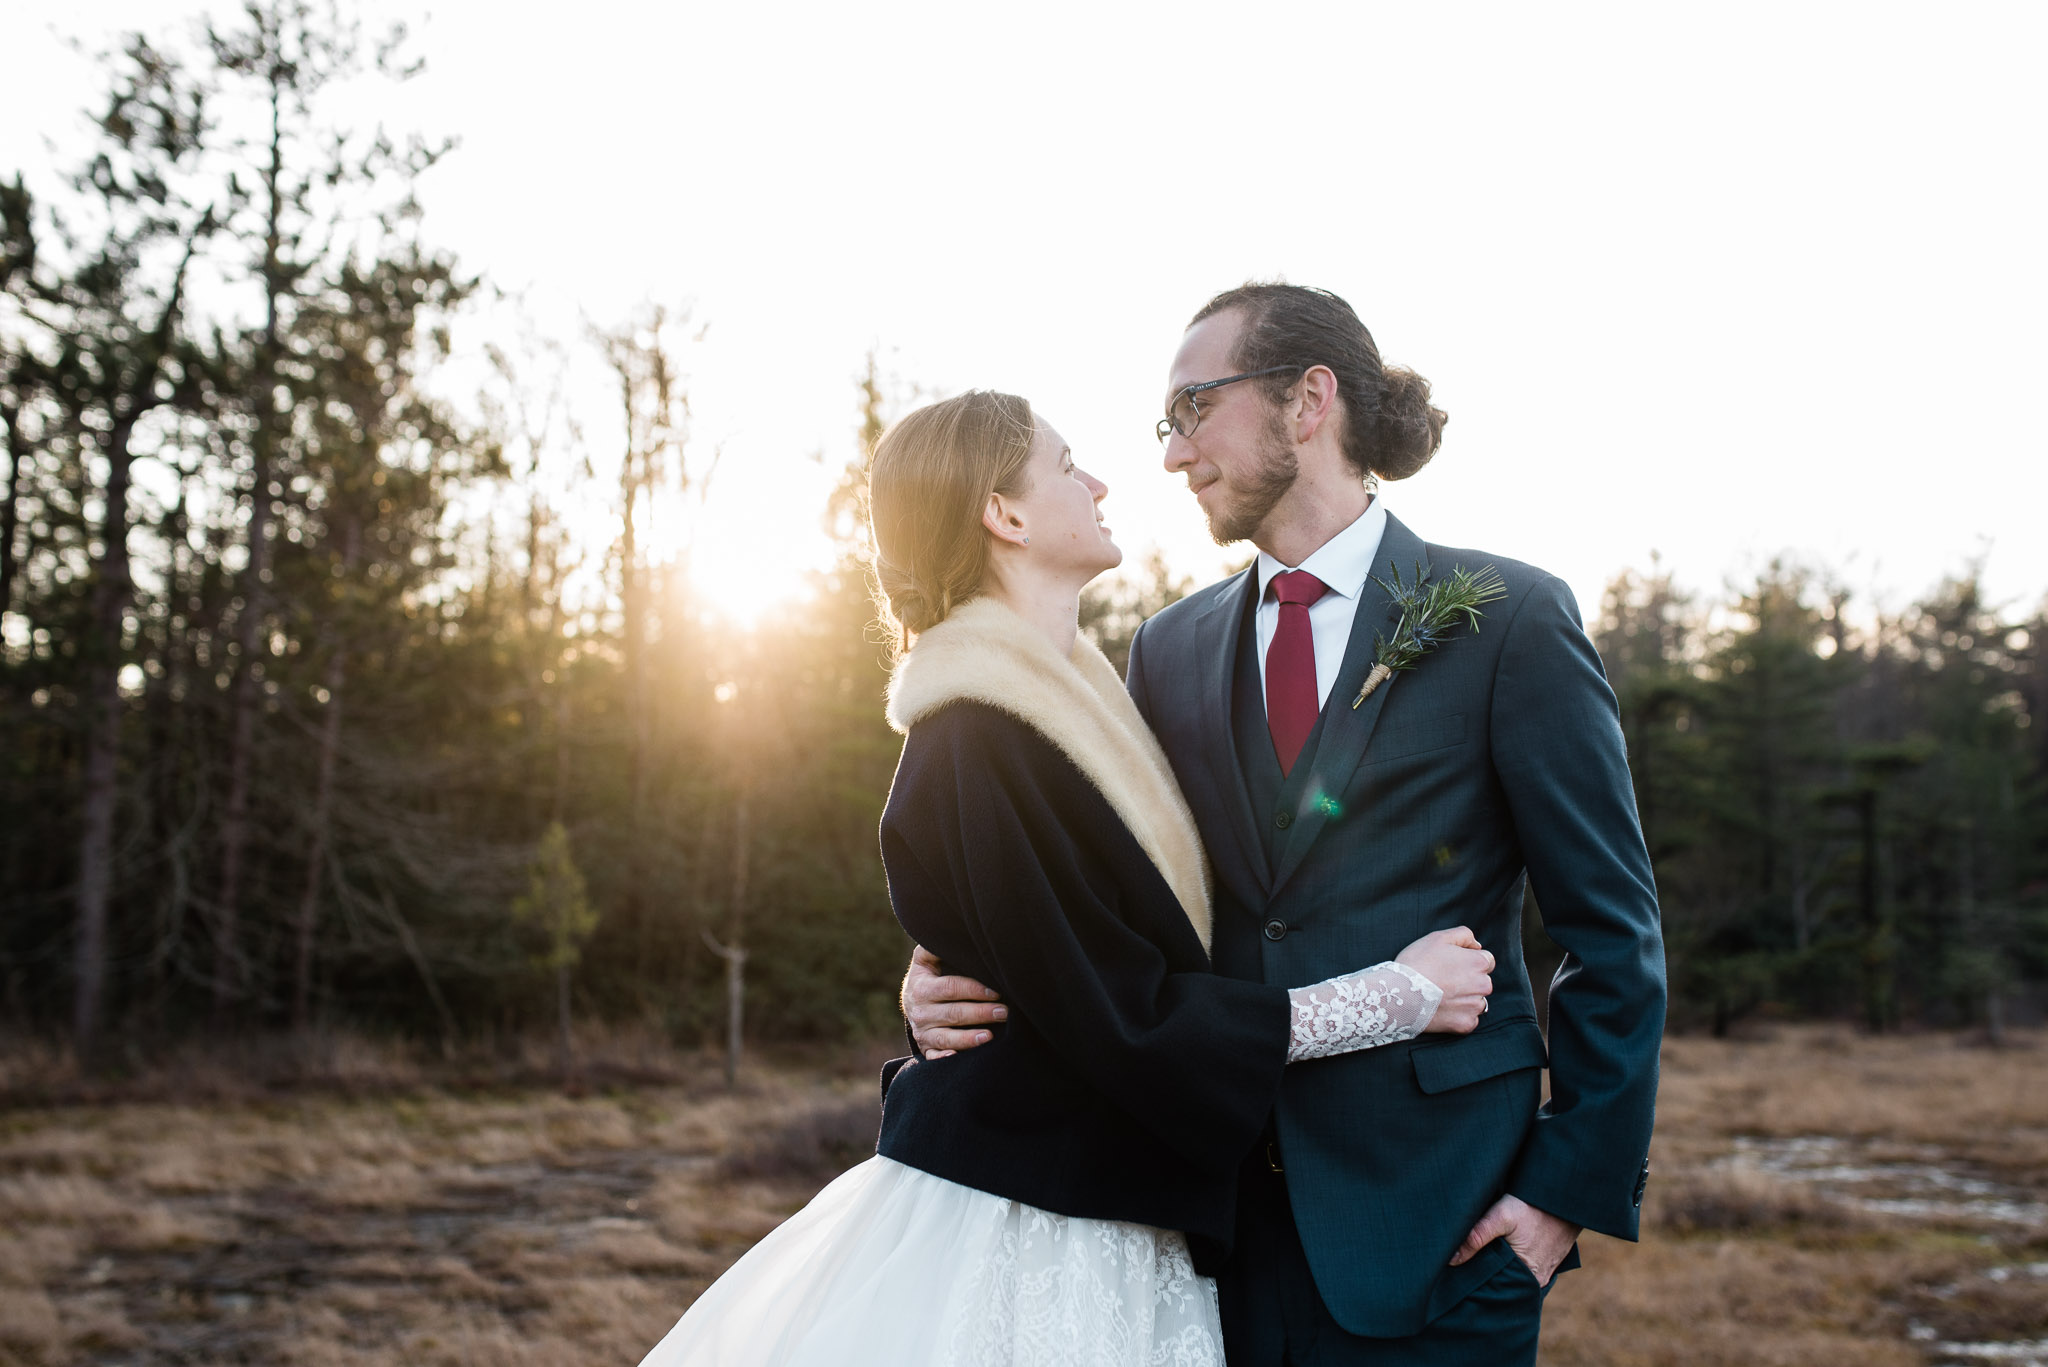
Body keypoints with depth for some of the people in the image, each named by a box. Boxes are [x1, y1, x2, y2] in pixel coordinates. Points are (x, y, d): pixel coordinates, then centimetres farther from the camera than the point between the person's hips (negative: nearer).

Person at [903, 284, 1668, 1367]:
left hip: (1434, 1219, -4)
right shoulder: (1168, 650, 10)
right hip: (1223, 1211, 4)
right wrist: (958, 985, -9)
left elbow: (1611, 930, -3)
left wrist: (1575, 1187, -8)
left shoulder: (1510, 619, -3)